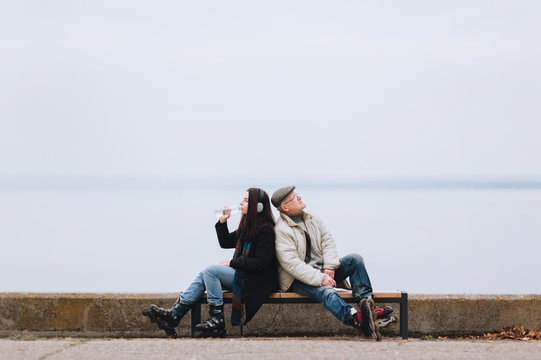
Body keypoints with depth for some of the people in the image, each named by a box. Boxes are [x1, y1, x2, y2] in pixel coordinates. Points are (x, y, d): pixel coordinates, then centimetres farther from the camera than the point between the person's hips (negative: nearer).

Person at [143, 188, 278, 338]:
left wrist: (232, 262, -14)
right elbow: (225, 242, 25)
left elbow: (262, 263, -21)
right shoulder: (246, 226, 16)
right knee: (204, 275, -6)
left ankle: (217, 321, -19)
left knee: (211, 270, -20)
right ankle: (174, 314, -14)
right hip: (241, 273, 9)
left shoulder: (265, 231, -14)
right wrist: (223, 221, 10)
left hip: (256, 281, -9)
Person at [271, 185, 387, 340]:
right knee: (326, 291, -37)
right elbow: (292, 264, -21)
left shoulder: (312, 220, 13)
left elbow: (328, 241, 8)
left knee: (355, 259, -11)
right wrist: (320, 279, -27)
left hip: (321, 272, 8)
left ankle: (366, 302, -28)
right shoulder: (281, 230, -12)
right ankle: (357, 319, -63)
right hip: (298, 280, -8)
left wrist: (329, 268, -11)